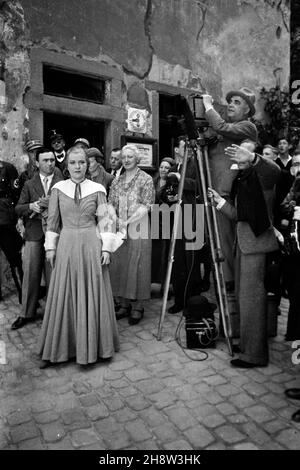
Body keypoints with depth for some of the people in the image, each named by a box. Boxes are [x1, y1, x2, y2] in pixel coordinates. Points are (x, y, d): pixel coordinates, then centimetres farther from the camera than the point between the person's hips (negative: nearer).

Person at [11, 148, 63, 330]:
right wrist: (31, 206, -12)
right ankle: (27, 313, 21)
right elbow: (18, 209, 8)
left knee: (54, 275, 5)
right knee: (30, 274, 7)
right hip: (34, 234, 3)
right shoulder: (29, 184, 11)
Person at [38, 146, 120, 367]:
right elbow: (52, 221, 8)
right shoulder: (58, 189, 5)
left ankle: (93, 346, 22)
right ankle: (58, 348, 21)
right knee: (64, 297, 6)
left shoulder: (97, 189, 2)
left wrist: (106, 247, -3)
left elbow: (104, 221, 2)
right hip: (66, 246, 1)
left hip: (92, 246, -1)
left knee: (92, 296, 6)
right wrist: (51, 246, 4)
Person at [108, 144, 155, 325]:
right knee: (119, 267, 7)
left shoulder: (146, 179, -2)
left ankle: (138, 308, 12)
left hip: (138, 229, -5)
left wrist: (127, 222, -17)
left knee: (137, 267, -1)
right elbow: (111, 204, 10)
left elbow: (146, 207, -10)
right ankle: (124, 305, 21)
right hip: (119, 230, 5)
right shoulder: (117, 181, 13)